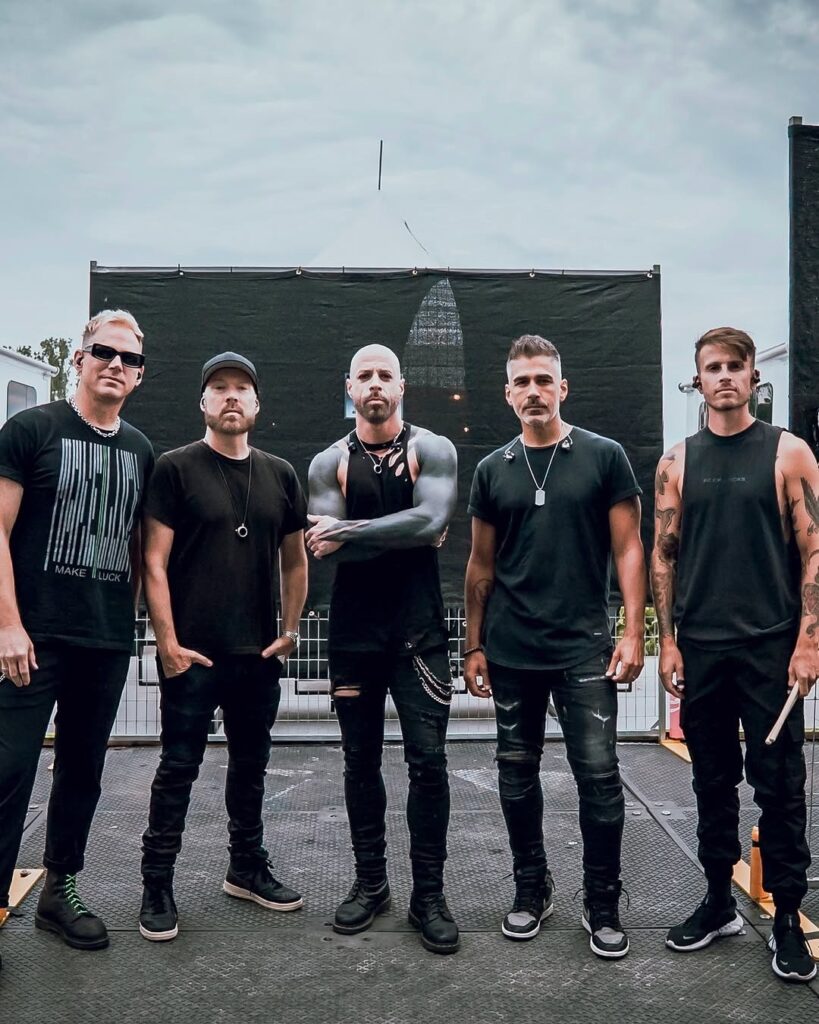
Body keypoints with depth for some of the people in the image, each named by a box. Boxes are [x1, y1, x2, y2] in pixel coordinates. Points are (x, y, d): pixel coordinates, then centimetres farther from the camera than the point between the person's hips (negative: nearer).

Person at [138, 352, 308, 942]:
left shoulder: (279, 475, 8)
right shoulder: (176, 468, -4)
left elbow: (295, 559, 14)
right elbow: (155, 563, -8)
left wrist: (290, 629, 5)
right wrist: (168, 642, -13)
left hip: (259, 653, 5)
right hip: (193, 653, -4)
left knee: (251, 764, 15)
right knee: (179, 766, 2)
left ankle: (248, 869, 31)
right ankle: (158, 884, 16)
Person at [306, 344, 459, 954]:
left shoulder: (431, 450, 1)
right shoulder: (330, 463, 6)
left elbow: (433, 520, -18)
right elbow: (325, 546, -9)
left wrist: (350, 530, -16)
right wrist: (404, 536, -14)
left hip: (419, 631, -2)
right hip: (353, 634, 2)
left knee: (428, 760, -2)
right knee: (361, 761, 11)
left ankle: (429, 894, 11)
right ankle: (371, 883, 27)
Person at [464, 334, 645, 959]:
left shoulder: (603, 457, 0)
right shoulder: (493, 470, 7)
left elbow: (628, 549, -1)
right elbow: (482, 566, 11)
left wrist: (633, 632, -9)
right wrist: (473, 645, 9)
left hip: (584, 648, -3)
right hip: (511, 654, 3)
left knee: (599, 776, -2)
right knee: (518, 774, 12)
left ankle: (603, 905, 17)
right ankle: (532, 888, 30)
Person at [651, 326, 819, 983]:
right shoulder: (677, 463, 7)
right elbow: (664, 555, 8)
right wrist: (668, 641, 2)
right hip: (700, 649, 3)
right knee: (712, 780, 13)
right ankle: (719, 901, 27)